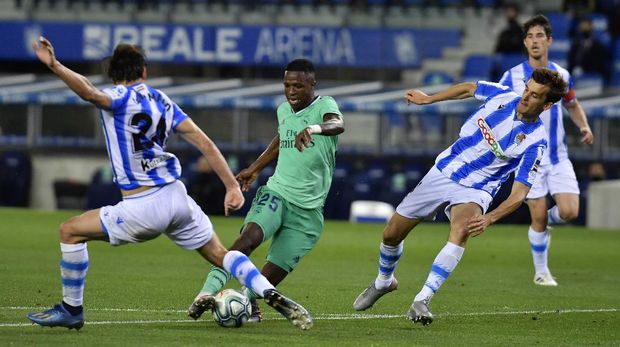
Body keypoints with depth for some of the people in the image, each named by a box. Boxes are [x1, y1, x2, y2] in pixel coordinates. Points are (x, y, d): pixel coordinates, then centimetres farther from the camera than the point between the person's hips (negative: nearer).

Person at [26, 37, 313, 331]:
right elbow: (204, 143, 6)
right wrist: (232, 186, 7)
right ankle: (274, 298, 5)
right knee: (220, 255, 20)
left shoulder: (121, 97, -6)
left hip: (143, 208, -6)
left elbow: (90, 93, -31)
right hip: (178, 197, 6)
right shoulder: (162, 100, 11)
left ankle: (71, 310, 11)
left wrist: (55, 66, -41)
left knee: (71, 231, 8)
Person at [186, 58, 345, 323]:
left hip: (308, 209, -2)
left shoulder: (324, 105, -7)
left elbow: (337, 124, -32)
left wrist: (313, 128, -53)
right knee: (251, 234, -29)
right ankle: (208, 292, -37)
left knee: (276, 271, -8)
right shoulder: (283, 110, 10)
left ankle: (247, 301, 21)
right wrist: (254, 169, 34)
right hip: (277, 192, 2)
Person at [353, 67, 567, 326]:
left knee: (461, 230, -37)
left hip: (475, 190, -4)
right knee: (392, 234, 7)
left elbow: (519, 193, -21)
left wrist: (490, 218, -36)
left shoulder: (535, 143, -19)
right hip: (443, 171, 4)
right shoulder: (503, 96, -9)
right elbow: (469, 89, 12)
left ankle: (422, 300, -34)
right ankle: (383, 282, 39)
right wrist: (428, 99, 18)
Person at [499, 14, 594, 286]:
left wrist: (584, 126, 3)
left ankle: (545, 220, 25)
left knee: (569, 212, -10)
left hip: (558, 157, 3)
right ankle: (541, 272, 12)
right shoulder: (512, 77, -6)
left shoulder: (561, 75, 4)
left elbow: (572, 104, 22)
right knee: (538, 217, -5)